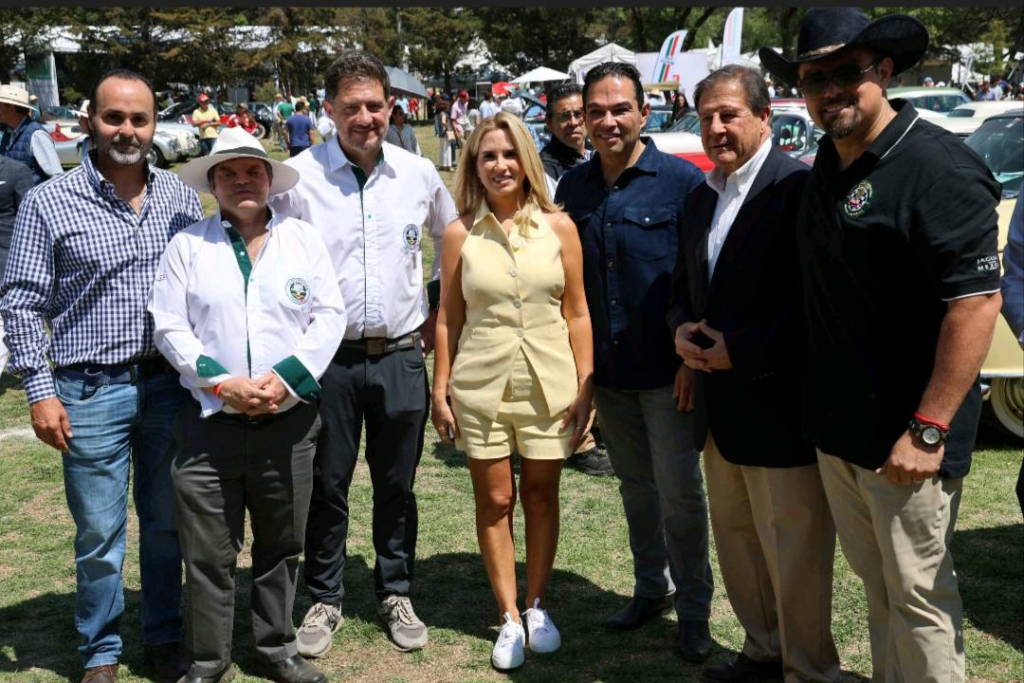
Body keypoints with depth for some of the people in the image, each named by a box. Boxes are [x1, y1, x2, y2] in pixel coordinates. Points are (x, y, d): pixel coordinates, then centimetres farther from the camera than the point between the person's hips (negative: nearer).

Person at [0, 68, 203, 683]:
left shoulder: (181, 198, 5)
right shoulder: (49, 203, -4)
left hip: (170, 384, 3)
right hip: (90, 391, -2)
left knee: (167, 524, 14)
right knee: (99, 534, 7)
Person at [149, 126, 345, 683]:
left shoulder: (302, 237, 8)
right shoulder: (187, 244, 5)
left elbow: (328, 316, 2)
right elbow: (168, 326, 0)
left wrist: (287, 378, -11)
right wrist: (222, 382, -12)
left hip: (289, 418, 1)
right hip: (211, 420, -1)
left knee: (281, 544, 12)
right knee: (209, 550, 3)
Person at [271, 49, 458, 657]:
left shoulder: (419, 173, 2)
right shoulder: (299, 176, -7)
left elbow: (454, 242, 19)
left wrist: (441, 312, 14)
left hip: (402, 355, 2)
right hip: (328, 356, -2)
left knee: (397, 486, 12)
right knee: (328, 486, 8)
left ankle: (396, 595, 29)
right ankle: (324, 600, 25)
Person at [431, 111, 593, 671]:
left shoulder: (558, 227, 0)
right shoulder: (460, 233, -1)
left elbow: (577, 313, 3)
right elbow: (448, 317, 3)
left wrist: (585, 387, 0)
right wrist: (440, 390, 2)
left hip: (548, 383, 0)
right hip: (481, 387, 0)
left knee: (541, 496, 9)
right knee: (494, 501, 6)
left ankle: (537, 607, 26)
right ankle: (509, 618, 18)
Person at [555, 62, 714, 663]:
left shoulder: (682, 181, -10)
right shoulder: (574, 187, 5)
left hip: (667, 367, -4)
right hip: (606, 367, 5)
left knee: (679, 490, 2)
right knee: (635, 485, 16)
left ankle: (693, 608, 18)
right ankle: (652, 587, 33)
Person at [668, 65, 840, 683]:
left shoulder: (799, 187, -15)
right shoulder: (702, 199, 13)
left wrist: (740, 351, -20)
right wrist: (681, 328, 0)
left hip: (779, 405, -8)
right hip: (720, 407, 9)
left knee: (795, 556, 3)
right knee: (736, 540, 19)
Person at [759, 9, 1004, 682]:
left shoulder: (936, 166, -17)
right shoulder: (831, 161, 10)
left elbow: (977, 301, -22)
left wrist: (928, 431, -23)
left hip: (903, 440, -8)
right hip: (837, 427, 8)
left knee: (918, 596, 5)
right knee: (877, 585, 20)